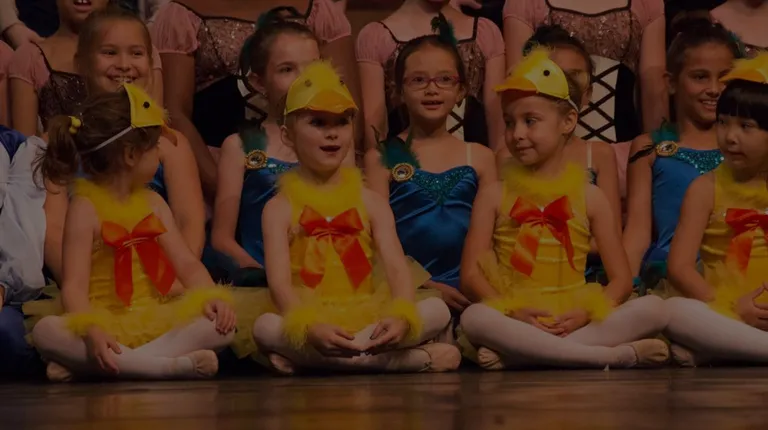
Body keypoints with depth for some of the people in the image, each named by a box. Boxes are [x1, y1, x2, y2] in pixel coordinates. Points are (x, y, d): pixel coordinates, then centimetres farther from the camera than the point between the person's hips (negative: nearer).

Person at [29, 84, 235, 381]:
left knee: (222, 326, -21)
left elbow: (187, 264, 9)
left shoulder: (153, 203, 13)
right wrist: (91, 331, -34)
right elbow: (74, 285, -15)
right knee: (46, 331, -34)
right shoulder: (86, 208, -5)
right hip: (107, 323, -5)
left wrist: (212, 297, -13)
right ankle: (171, 365, -41)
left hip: (157, 321, 5)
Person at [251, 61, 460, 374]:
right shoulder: (280, 208, 4)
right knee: (265, 327, -35)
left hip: (369, 319, 2)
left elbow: (397, 267, -3)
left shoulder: (370, 203, 11)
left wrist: (401, 316, -27)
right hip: (307, 321, -2)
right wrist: (309, 328, -32)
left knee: (437, 310, -22)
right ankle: (416, 361, -35)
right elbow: (279, 282, -10)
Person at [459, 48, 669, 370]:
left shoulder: (589, 197, 12)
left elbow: (621, 279, 7)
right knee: (474, 319, -36)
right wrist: (513, 313, -17)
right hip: (517, 321, -2)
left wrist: (588, 313, -14)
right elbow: (471, 275, 1)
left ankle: (512, 355, -32)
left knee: (654, 309, -24)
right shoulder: (495, 197, 10)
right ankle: (617, 355, -34)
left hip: (574, 321, 2)